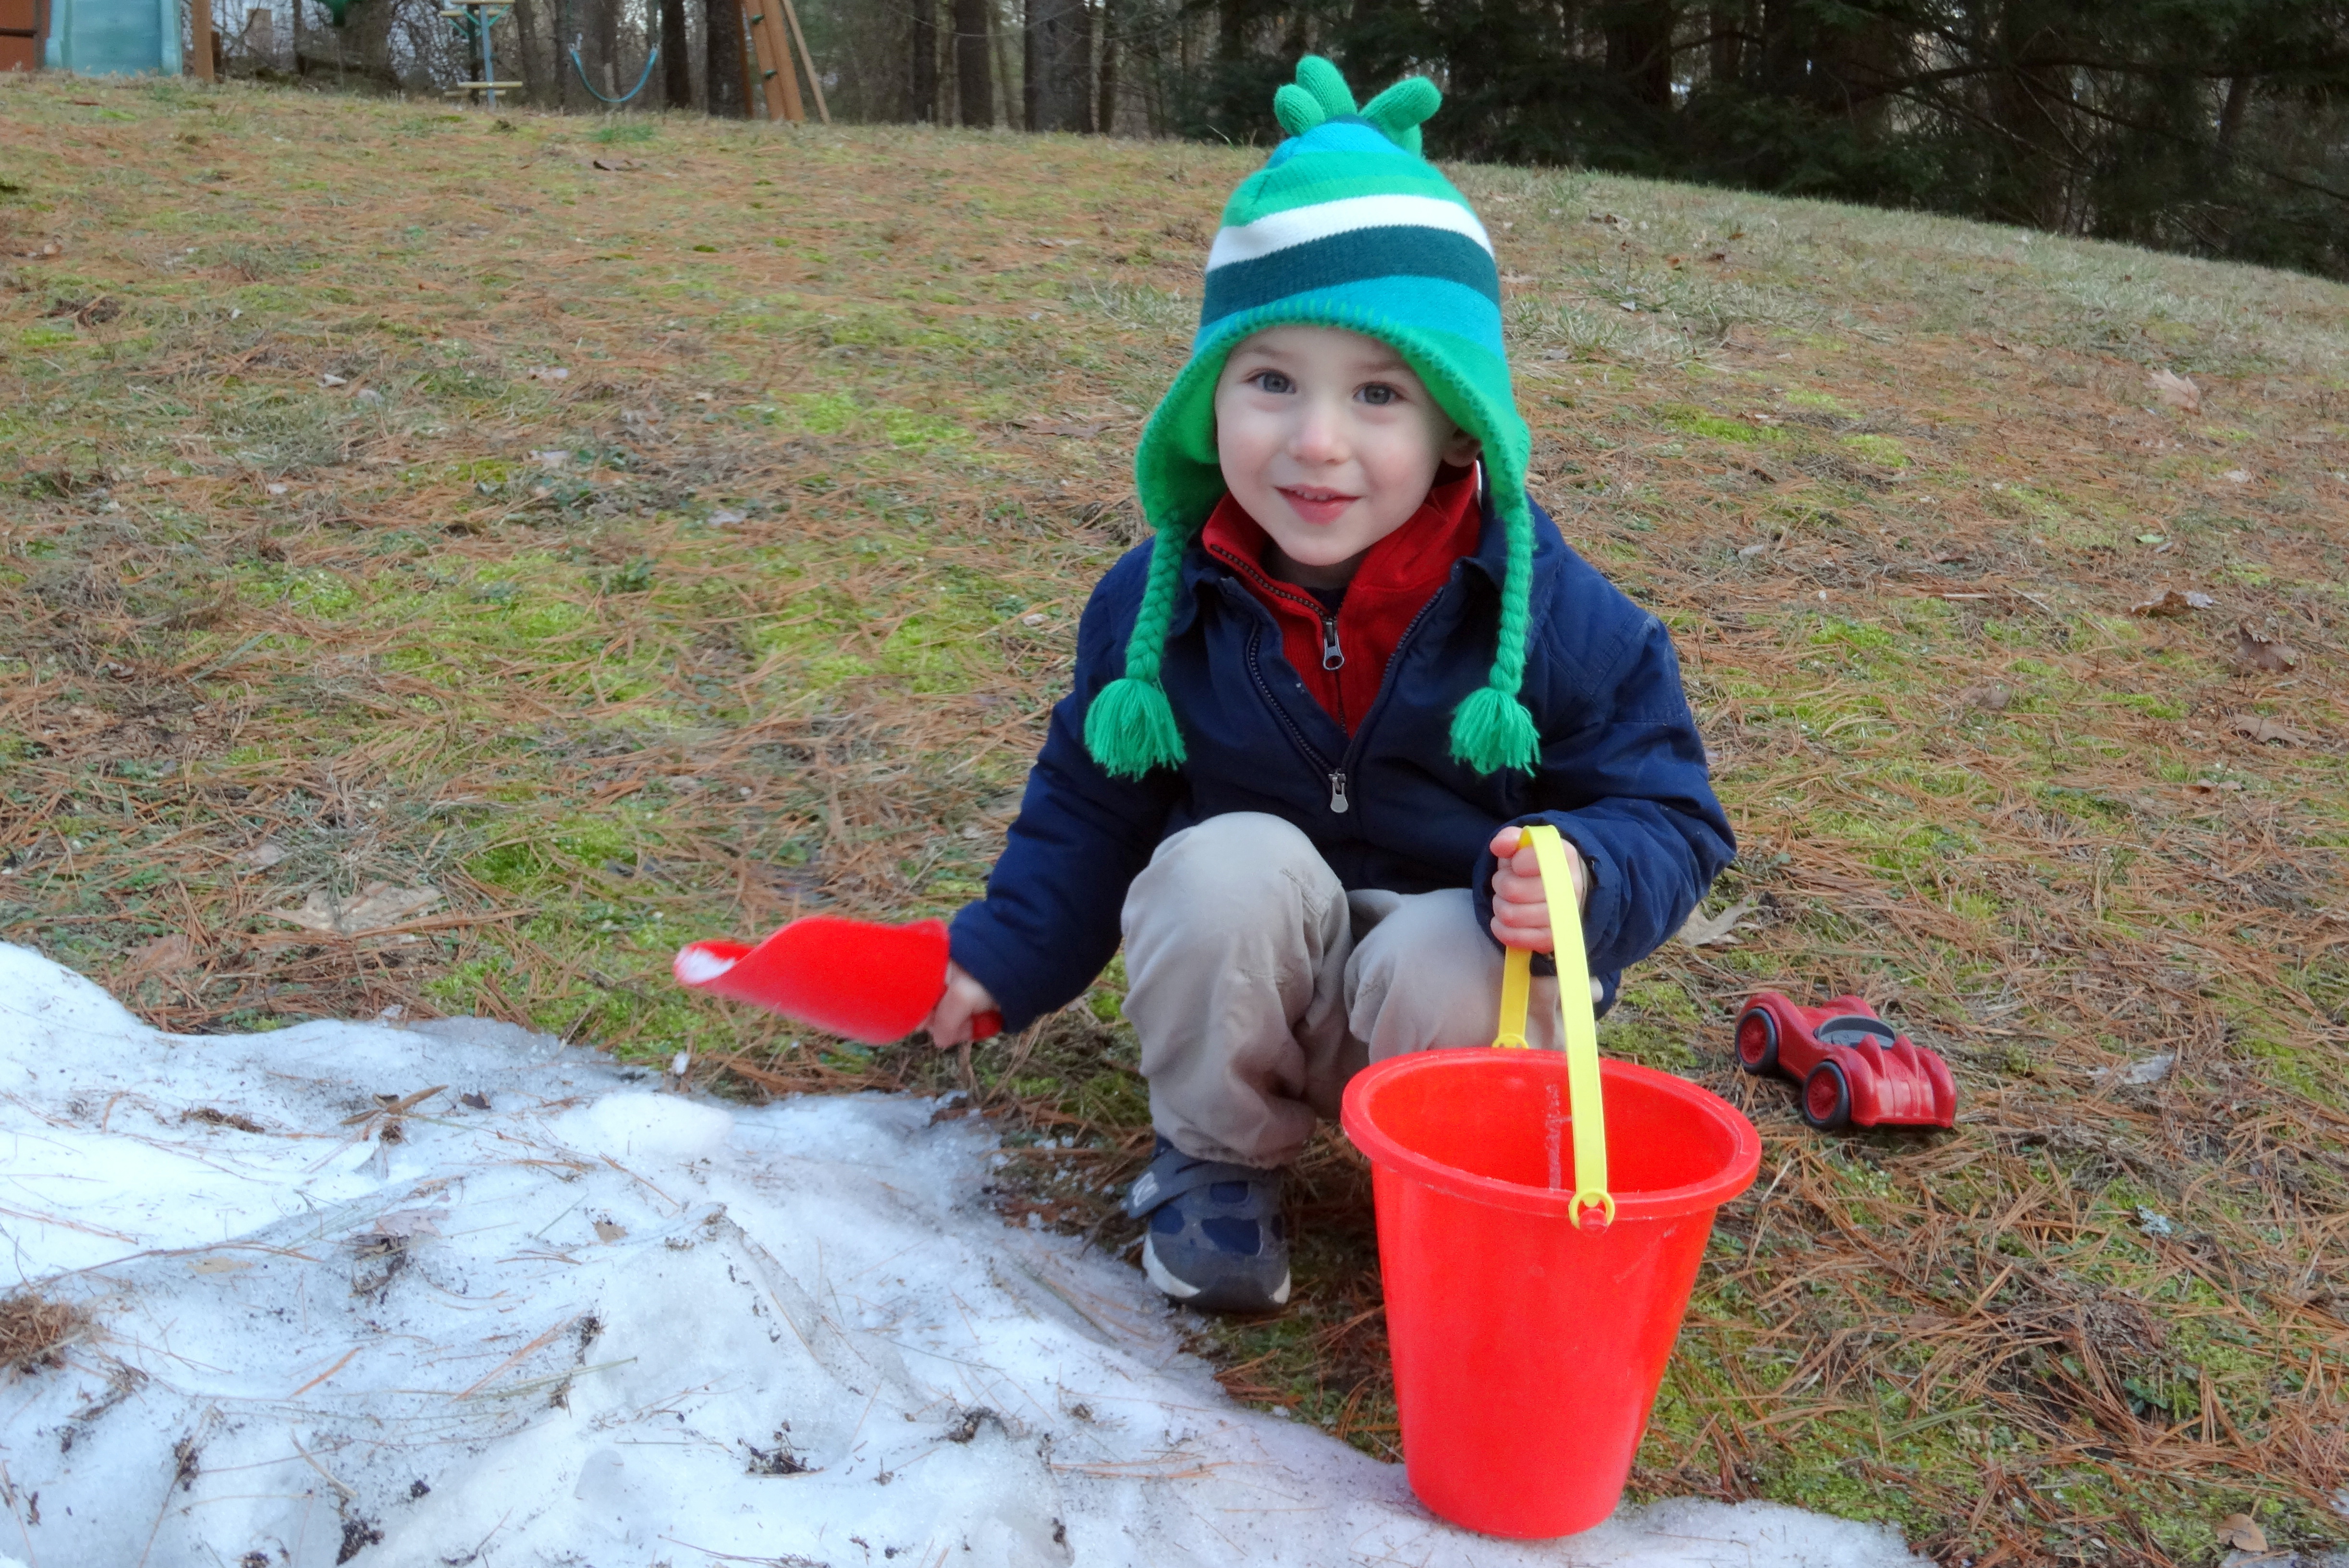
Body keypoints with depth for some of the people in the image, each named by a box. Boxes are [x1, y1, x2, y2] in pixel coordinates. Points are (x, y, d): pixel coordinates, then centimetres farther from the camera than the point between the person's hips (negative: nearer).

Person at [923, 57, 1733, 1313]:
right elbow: (1091, 804, 7)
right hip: (1248, 992, 2)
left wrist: (1582, 874, -31)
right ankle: (1215, 1160, -4)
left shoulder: (1553, 616, -16)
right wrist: (1005, 959, 4)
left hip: (1461, 978, -2)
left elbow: (1665, 812, -9)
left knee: (1441, 969, -35)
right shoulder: (1159, 605, -9)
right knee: (1230, 863, -30)